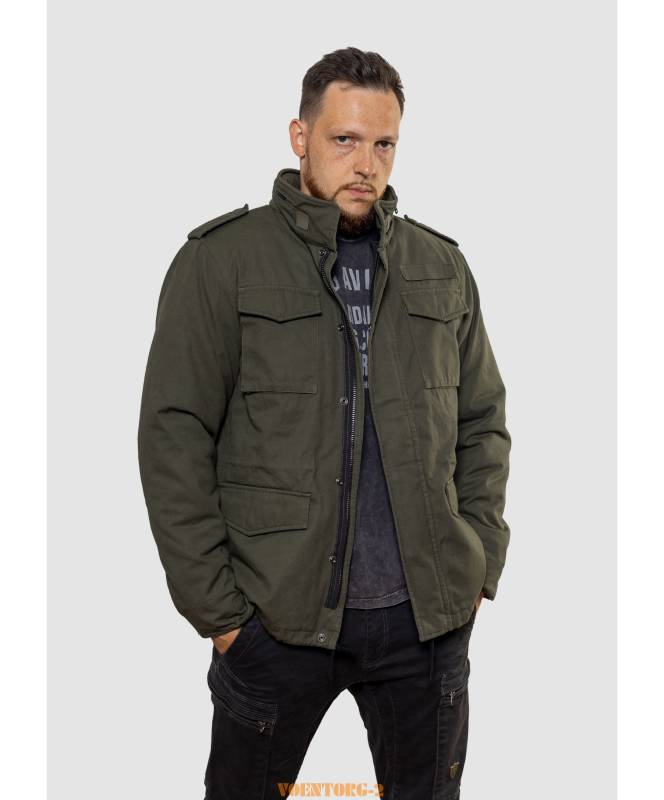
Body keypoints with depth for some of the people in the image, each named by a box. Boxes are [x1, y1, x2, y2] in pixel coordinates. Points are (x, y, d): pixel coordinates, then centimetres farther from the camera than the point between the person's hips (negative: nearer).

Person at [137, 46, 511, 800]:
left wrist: (479, 568, 4)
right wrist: (215, 607, -9)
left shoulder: (442, 268, 7)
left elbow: (483, 423, 12)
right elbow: (174, 439, -7)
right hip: (276, 620, -3)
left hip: (430, 618, 3)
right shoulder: (221, 261, -5)